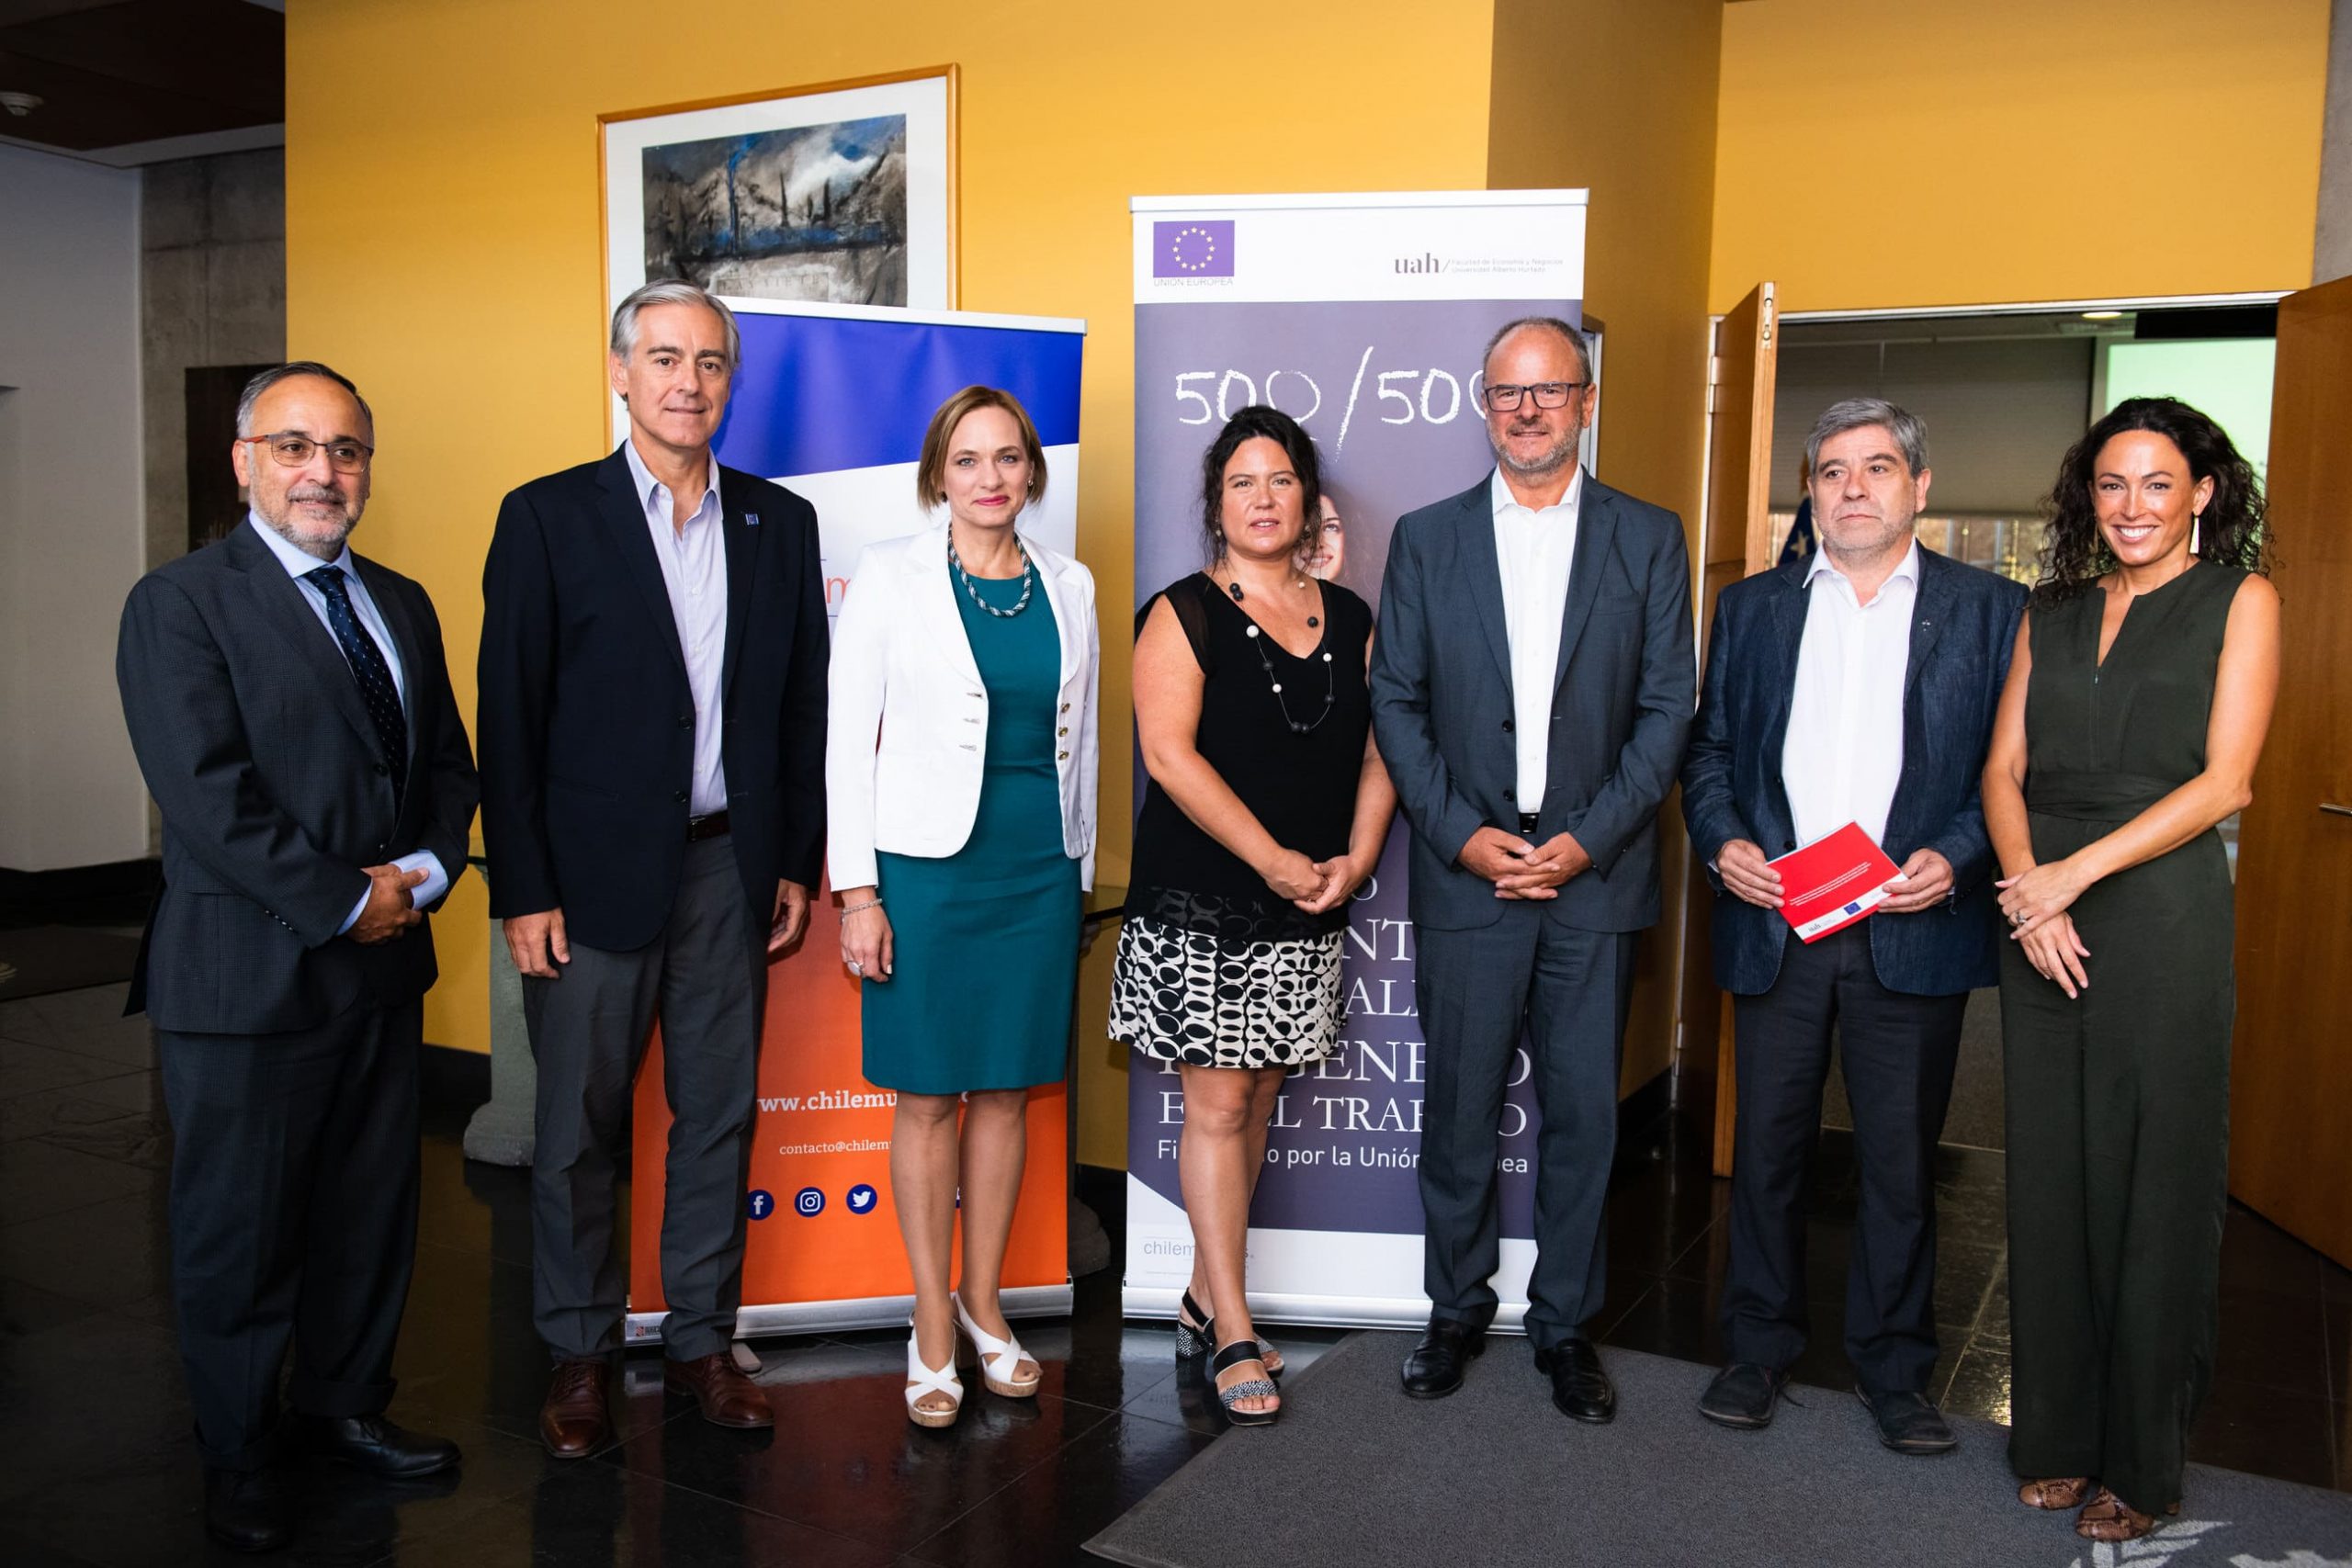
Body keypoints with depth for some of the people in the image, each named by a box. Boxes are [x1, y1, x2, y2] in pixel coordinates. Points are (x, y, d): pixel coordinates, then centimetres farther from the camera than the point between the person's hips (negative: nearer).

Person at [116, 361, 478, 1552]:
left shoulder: (401, 605, 13)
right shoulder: (180, 605, -8)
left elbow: (448, 762, 12)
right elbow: (208, 796, -17)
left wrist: (426, 869, -6)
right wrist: (346, 903, -16)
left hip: (384, 965, 6)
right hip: (247, 976, -6)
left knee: (370, 1215, 16)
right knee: (238, 1231, 9)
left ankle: (345, 1406, 36)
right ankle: (238, 1455, 28)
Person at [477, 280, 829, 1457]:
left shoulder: (780, 522, 7)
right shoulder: (548, 517, -2)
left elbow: (803, 705, 9)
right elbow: (509, 718, -5)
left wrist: (798, 862, 6)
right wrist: (523, 891, -9)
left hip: (729, 869, 3)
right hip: (595, 871, -3)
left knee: (719, 1115, 11)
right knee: (579, 1127, 8)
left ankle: (701, 1339, 27)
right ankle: (579, 1353, 25)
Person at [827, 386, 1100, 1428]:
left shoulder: (1068, 585, 8)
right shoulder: (890, 577, -2)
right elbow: (848, 741, -4)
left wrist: (1080, 872, 14)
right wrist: (856, 891, -9)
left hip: (1039, 868, 3)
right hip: (925, 864, -3)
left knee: (1005, 1091, 10)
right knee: (927, 1097, 4)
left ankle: (983, 1302, 26)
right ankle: (933, 1321, 19)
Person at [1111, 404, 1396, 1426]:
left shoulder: (1348, 617, 12)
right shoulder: (1185, 613, -3)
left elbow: (1378, 751, 12)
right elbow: (1170, 753, -13)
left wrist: (1355, 859, -5)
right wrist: (1276, 861, -16)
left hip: (1308, 912, 5)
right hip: (1202, 900, -5)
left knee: (1257, 1100, 10)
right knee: (1218, 1104, -3)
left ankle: (1205, 1299, 24)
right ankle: (1233, 1336, 7)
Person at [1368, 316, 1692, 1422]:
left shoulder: (1648, 539, 5)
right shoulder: (1426, 539, 6)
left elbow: (1668, 707, 1)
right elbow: (1395, 701, 3)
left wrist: (1589, 840, -9)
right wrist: (1462, 833, -8)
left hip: (1595, 875, 0)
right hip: (1465, 874, 0)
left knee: (1583, 1112, 8)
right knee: (1459, 1109, 8)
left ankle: (1565, 1322, 24)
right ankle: (1458, 1309, 26)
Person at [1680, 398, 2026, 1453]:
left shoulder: (1990, 610, 5)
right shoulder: (1752, 606, 11)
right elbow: (1709, 747, 11)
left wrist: (1955, 858, -14)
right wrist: (1721, 840, -6)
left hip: (1915, 930, -1)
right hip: (1773, 925, 2)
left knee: (1902, 1160, 8)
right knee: (1767, 1147, 9)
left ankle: (1893, 1366, 25)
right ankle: (1758, 1347, 25)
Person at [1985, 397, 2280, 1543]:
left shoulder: (2238, 599, 2)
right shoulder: (2050, 613, 13)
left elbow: (2222, 781, -7)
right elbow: (2004, 769, 7)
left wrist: (2078, 871, -16)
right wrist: (2024, 885, -10)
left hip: (2162, 910, -3)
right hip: (2041, 911, 4)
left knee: (2152, 1178, 3)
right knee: (2050, 1172, 8)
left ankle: (2140, 1459, 18)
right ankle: (2058, 1432, 22)